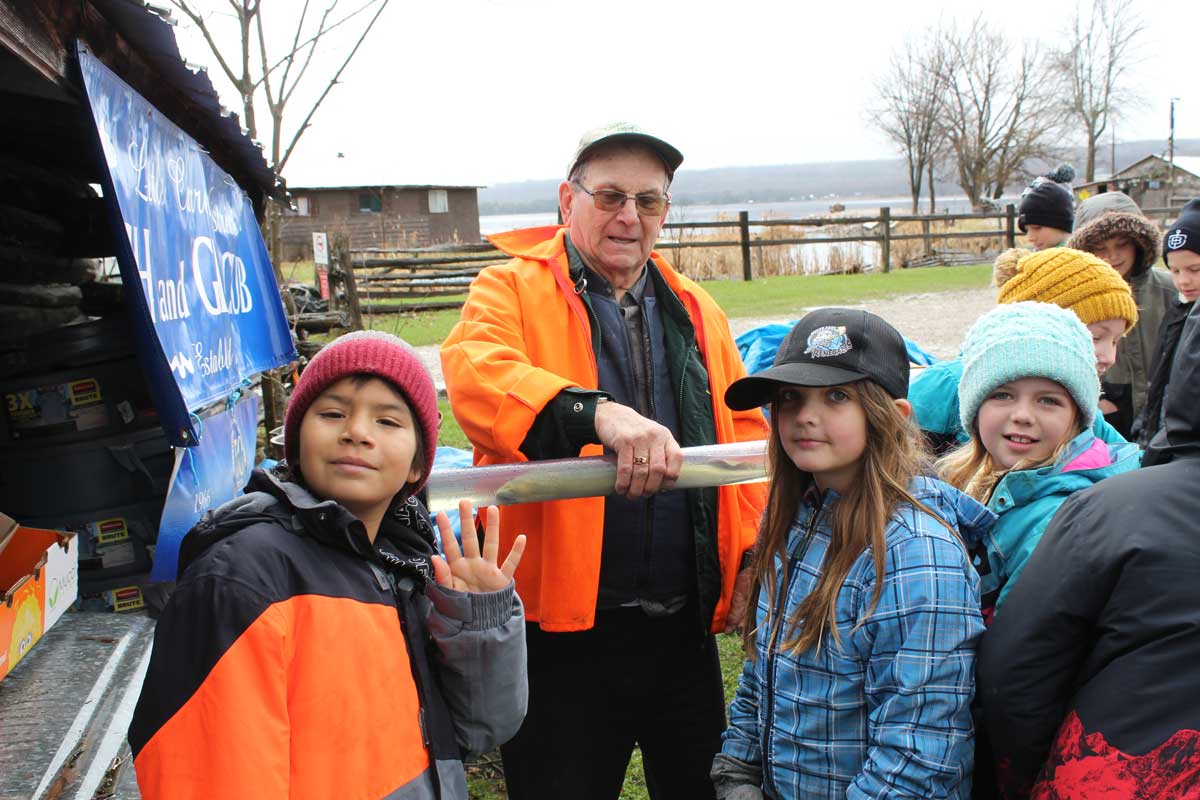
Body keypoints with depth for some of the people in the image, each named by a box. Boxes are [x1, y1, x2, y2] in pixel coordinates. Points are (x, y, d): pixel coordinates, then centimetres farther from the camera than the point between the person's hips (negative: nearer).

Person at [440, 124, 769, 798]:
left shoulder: (696, 310, 12)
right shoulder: (512, 290, -3)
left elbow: (745, 429, 14)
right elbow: (475, 373, -24)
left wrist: (753, 552, 0)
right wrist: (595, 412, -41)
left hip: (684, 624, 5)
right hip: (562, 624, -4)